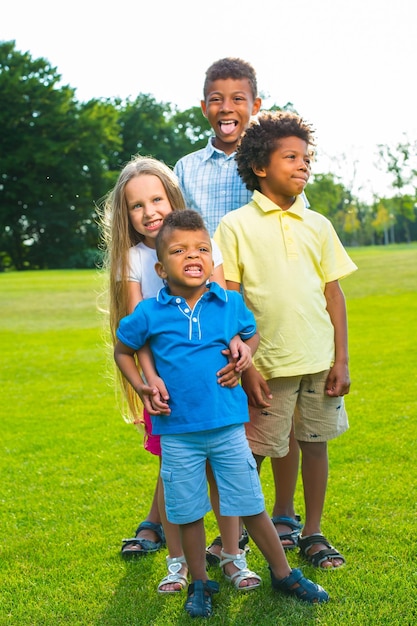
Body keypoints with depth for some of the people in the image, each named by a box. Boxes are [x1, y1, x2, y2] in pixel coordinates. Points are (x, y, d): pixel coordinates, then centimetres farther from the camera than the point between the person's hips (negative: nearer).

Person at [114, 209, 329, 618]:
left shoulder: (230, 304, -3)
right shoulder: (150, 314, -7)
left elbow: (251, 335, 18)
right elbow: (122, 351, 10)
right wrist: (142, 388, -1)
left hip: (228, 426, 1)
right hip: (177, 433, 0)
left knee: (251, 507, 9)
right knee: (188, 514, 11)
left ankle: (284, 575, 27)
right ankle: (199, 584, 30)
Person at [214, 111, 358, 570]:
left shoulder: (317, 225, 8)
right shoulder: (235, 227, -3)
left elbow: (334, 294, 9)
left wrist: (341, 360, 3)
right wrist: (245, 366, -9)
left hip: (319, 360, 4)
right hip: (267, 363, -3)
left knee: (315, 442, 11)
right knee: (252, 453, 3)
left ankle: (312, 533, 26)